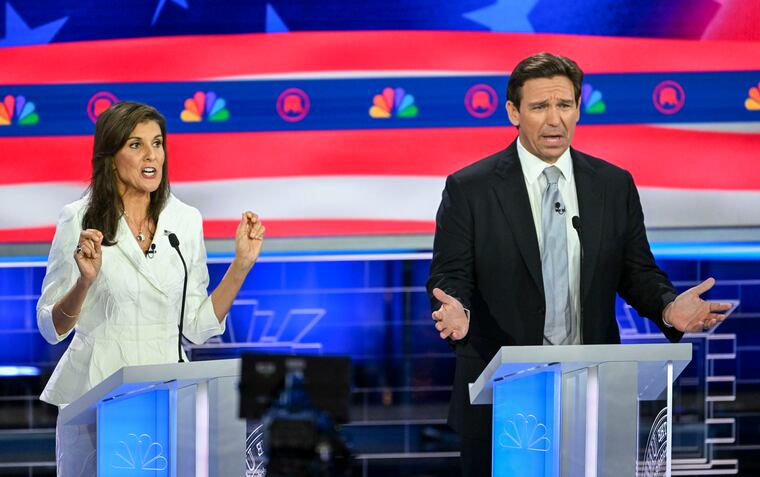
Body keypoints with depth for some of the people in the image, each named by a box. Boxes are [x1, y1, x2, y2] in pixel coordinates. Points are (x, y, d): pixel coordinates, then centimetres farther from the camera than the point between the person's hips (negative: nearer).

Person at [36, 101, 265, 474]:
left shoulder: (186, 220, 5)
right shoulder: (78, 220, -4)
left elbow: (198, 327, 7)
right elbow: (52, 327, -3)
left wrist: (241, 263, -2)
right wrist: (85, 281, -21)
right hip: (94, 394, -2)